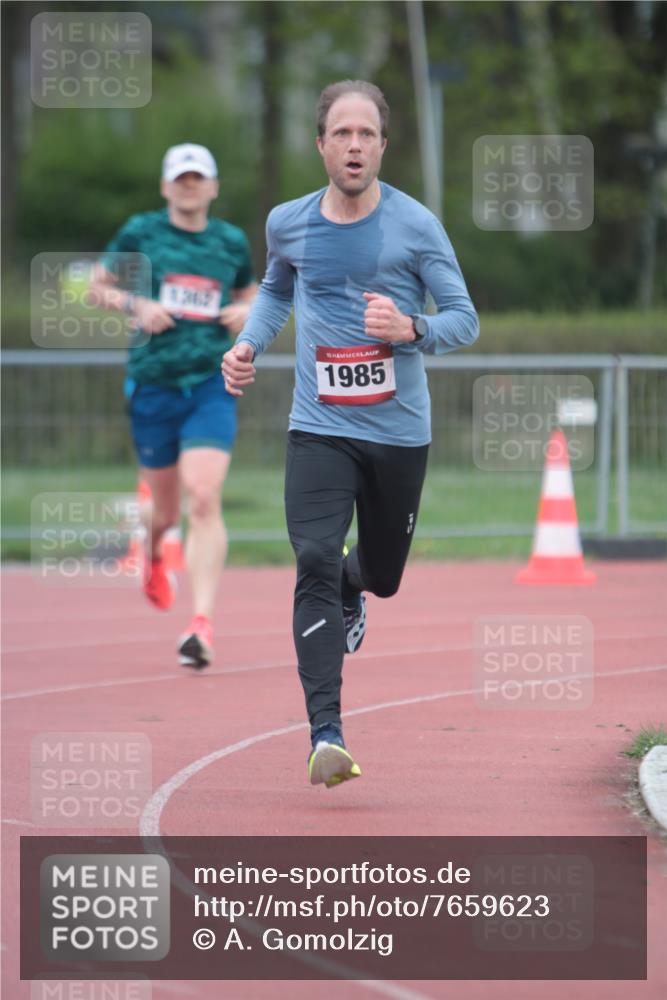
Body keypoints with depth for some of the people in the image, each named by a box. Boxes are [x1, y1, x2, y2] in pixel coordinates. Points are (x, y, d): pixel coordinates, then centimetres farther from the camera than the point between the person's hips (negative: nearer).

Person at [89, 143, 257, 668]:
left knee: (204, 500, -17)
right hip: (153, 385, 0)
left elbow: (249, 291, 24)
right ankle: (152, 553, 49)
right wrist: (136, 305, -9)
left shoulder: (232, 242, 7)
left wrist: (247, 311, 1)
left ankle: (203, 622, -20)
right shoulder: (141, 232, 1)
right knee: (167, 509, 10)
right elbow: (98, 285, 10)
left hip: (212, 384, 0)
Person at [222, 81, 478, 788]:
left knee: (381, 576, 15)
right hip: (319, 430, 0)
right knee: (315, 564, -19)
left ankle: (349, 589, 55)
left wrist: (410, 329, -23)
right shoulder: (288, 224, 2)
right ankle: (326, 735, -24)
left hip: (400, 431, 0)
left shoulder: (415, 225, -6)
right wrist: (248, 343, 6)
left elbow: (465, 318, -3)